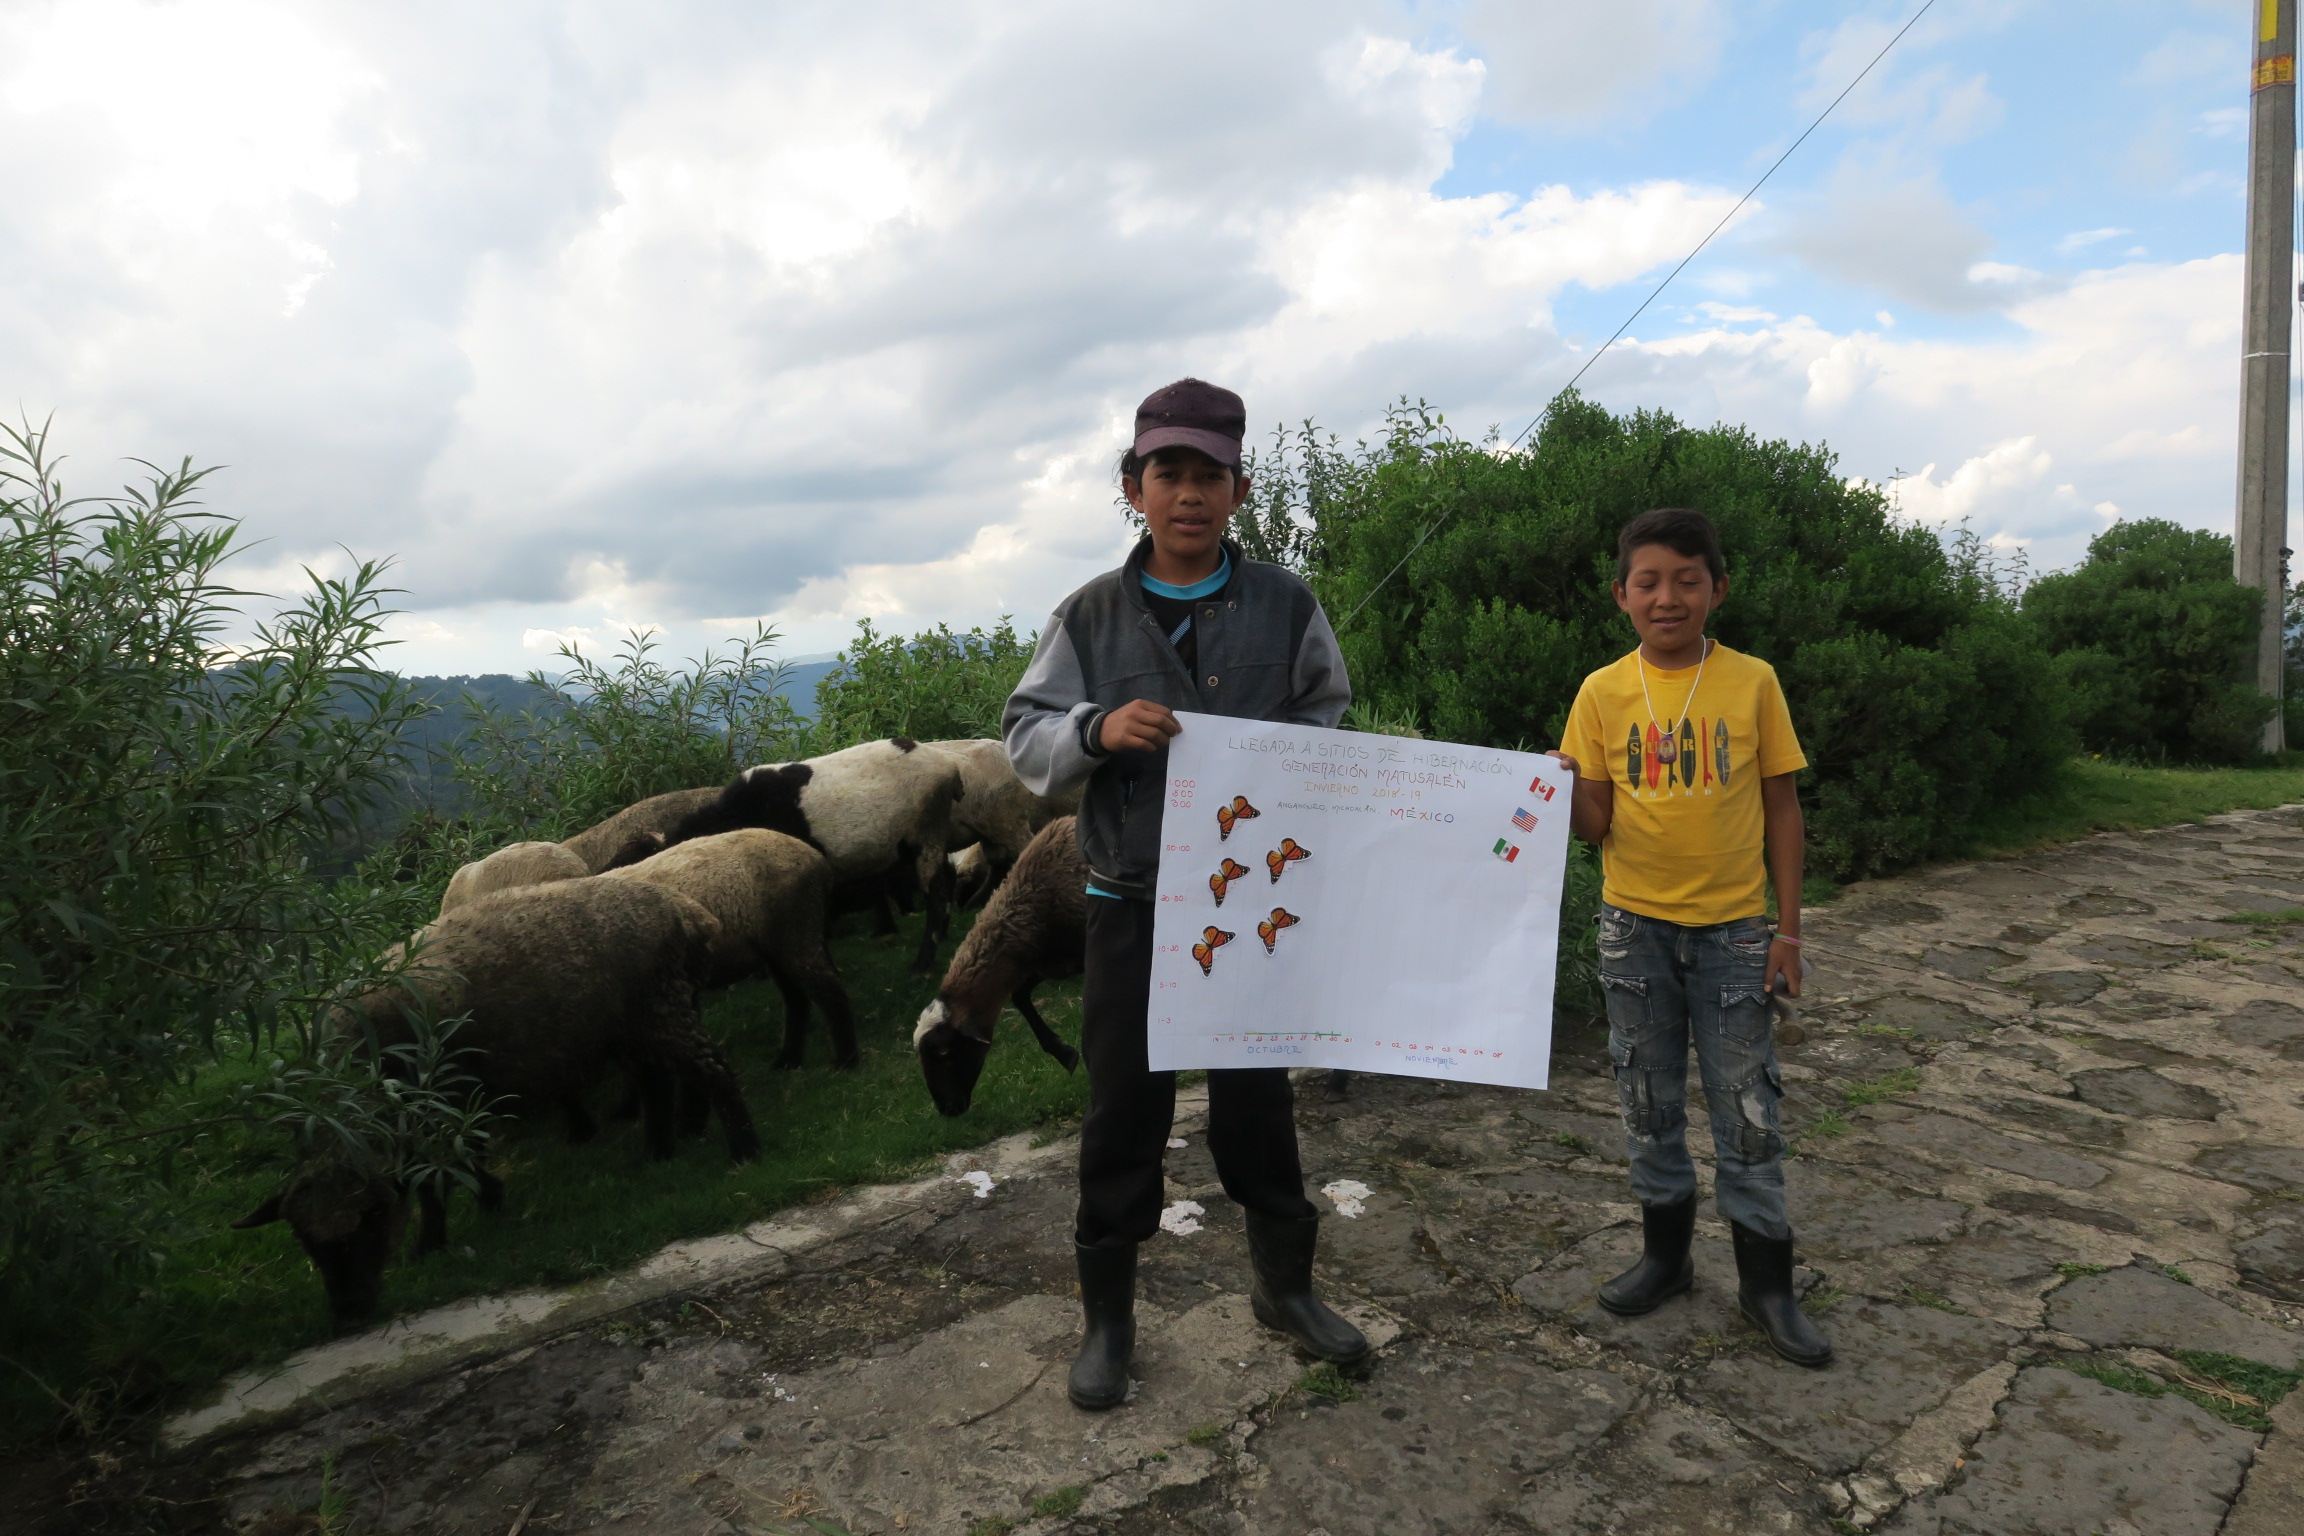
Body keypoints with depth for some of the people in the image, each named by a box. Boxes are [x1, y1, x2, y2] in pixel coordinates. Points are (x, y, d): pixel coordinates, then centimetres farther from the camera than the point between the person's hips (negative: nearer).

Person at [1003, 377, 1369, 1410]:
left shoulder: (1286, 607, 0)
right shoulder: (1091, 615, 0)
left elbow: (1331, 734, 7)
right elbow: (1024, 739, -2)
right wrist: (1097, 730, -20)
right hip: (1131, 907, 0)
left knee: (1257, 1097, 13)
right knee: (1123, 1105, 8)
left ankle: (1284, 1285, 36)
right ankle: (1107, 1315, 27)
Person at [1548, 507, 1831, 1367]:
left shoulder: (1751, 683, -4)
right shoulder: (1602, 692, -2)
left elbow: (1780, 807, 1)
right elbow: (1595, 825, -1)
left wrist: (1788, 927, -2)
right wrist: (1564, 792, -24)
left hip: (1732, 928, -1)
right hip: (1636, 927, 1)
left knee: (1748, 1111, 6)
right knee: (1648, 1103, 12)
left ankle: (1766, 1283, 22)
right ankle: (1666, 1255, 30)